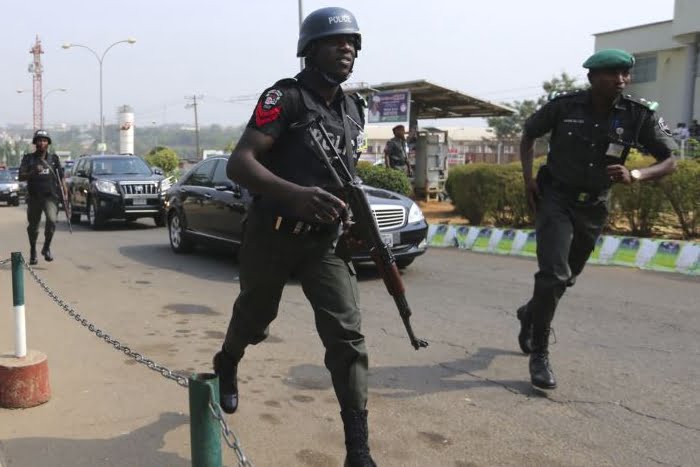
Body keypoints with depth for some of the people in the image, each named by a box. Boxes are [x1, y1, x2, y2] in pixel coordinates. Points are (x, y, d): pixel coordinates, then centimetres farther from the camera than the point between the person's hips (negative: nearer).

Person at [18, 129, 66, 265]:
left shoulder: (54, 158, 9)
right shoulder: (28, 158, 5)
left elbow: (61, 177, 13)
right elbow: (21, 177, -4)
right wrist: (33, 172, -22)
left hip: (51, 196, -1)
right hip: (34, 197, 1)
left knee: (51, 220, -24)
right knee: (33, 226, 9)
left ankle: (47, 247, -3)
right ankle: (33, 252, 31)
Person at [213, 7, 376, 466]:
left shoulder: (354, 110, 7)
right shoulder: (285, 97, -14)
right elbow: (238, 164, -26)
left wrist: (353, 209, 8)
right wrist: (295, 195, -42)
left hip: (326, 240, 4)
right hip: (273, 235, -3)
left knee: (347, 334, -10)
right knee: (254, 319, 18)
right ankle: (227, 365, 54)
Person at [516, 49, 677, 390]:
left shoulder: (640, 115, -12)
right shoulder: (563, 106, -13)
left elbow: (669, 162, -8)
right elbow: (528, 134, 4)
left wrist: (635, 176, -28)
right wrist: (528, 177, -7)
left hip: (594, 206, 3)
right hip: (555, 198, -3)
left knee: (566, 277, 18)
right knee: (553, 274, -17)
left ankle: (530, 314, 49)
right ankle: (539, 355, -3)